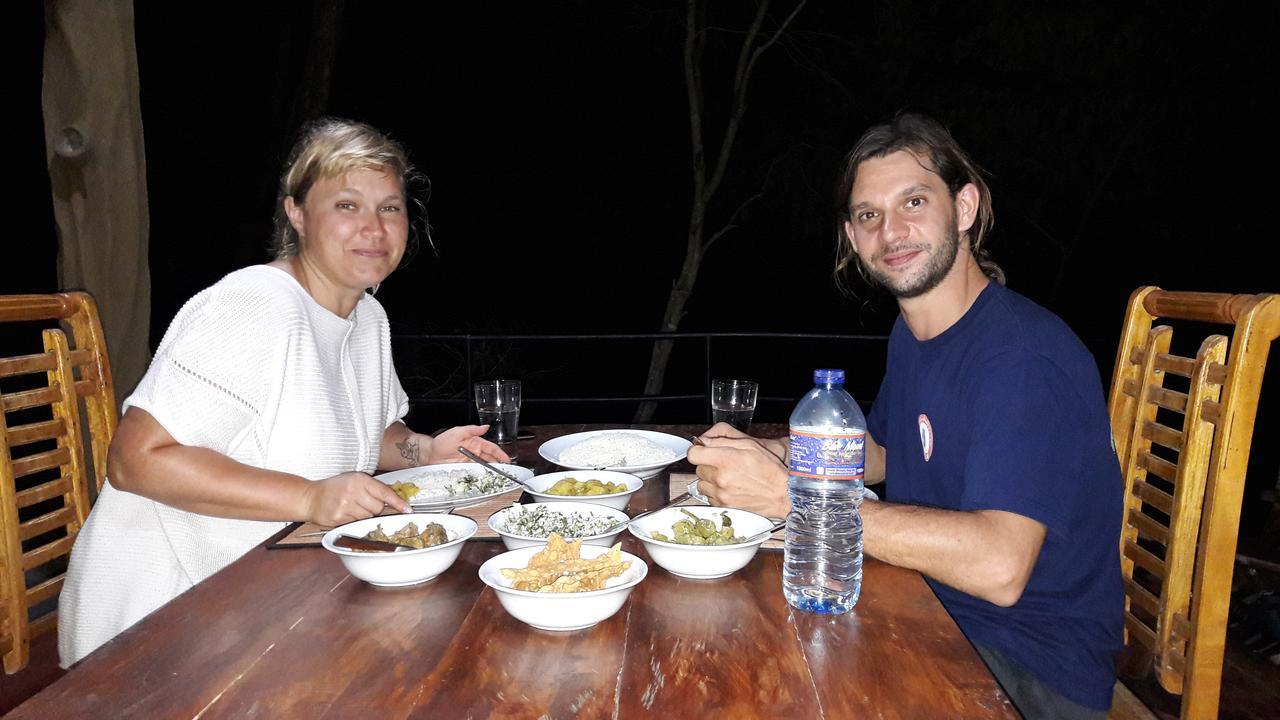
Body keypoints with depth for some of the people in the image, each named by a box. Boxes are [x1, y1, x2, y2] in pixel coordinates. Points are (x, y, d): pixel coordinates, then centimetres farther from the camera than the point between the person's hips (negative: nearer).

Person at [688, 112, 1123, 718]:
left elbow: (998, 566, -36)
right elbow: (880, 453, 18)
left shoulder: (1024, 353, -25)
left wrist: (789, 494, -35)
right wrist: (765, 455, -1)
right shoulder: (910, 331, 5)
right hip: (936, 614, 8)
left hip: (1036, 669, -7)